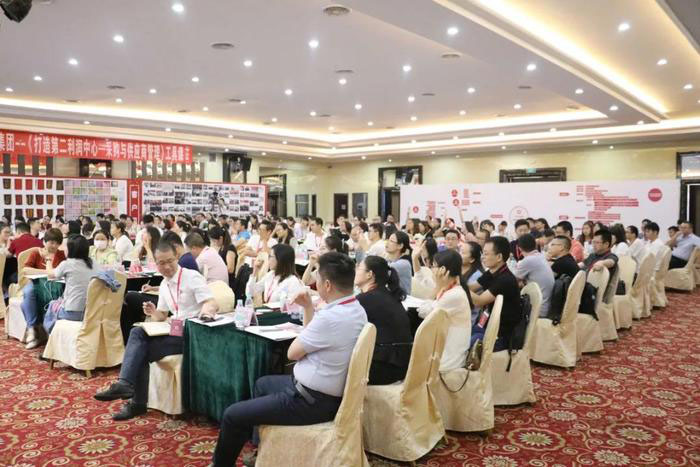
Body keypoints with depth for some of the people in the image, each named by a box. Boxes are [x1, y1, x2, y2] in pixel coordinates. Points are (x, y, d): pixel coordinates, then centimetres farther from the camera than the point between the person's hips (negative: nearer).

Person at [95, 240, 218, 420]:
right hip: (176, 332, 7)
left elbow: (213, 304, -20)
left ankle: (137, 403, -12)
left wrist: (206, 311, -45)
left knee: (142, 350, -17)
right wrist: (153, 313, -5)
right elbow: (162, 317, 20)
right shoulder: (164, 285, 13)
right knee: (137, 332, -17)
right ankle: (125, 384, -16)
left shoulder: (192, 277, -9)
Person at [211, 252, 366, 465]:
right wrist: (308, 307, 0)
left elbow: (292, 352, -14)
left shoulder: (330, 318, -29)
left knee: (232, 416, -1)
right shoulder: (356, 309, 1)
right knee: (262, 383, 30)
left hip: (310, 401, -10)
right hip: (329, 393, 10)